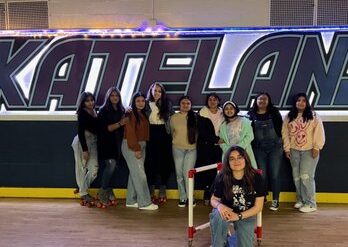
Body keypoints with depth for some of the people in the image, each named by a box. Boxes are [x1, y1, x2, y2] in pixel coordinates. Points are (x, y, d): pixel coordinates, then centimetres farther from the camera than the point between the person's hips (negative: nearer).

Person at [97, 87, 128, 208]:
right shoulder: (103, 110, -2)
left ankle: (106, 192, 12)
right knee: (111, 164, -17)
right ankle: (104, 193, -7)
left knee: (109, 167, 5)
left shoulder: (121, 110, 11)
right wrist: (119, 123, -20)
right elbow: (105, 128, -11)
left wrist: (125, 120, -6)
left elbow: (124, 126, 14)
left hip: (117, 143, 5)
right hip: (106, 143, -5)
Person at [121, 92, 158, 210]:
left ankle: (131, 201, 18)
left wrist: (140, 147, 6)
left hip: (141, 146, 8)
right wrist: (136, 148, -18)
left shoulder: (143, 114, 13)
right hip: (131, 147, -8)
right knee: (140, 174, -7)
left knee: (135, 174, 11)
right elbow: (130, 132, -16)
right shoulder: (131, 114, -11)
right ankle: (144, 202, -1)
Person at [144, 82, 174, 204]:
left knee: (165, 161, 4)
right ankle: (151, 191, 13)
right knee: (151, 161, 2)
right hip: (151, 134, -1)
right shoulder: (146, 103, 4)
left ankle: (163, 190, 15)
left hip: (164, 134, 1)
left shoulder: (167, 103, 7)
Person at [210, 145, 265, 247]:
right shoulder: (221, 178, -17)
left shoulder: (256, 178, -17)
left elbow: (258, 206, -12)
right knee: (218, 214, -35)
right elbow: (213, 200, -3)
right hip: (227, 212, 0)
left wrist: (239, 216, -24)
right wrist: (219, 205, -28)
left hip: (247, 215, 1)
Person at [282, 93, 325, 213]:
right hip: (294, 150, 4)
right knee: (297, 177, 9)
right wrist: (287, 148, 2)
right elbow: (285, 133, 7)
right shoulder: (289, 117, 7)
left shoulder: (313, 115, -2)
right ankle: (300, 200, 24)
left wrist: (316, 147, -13)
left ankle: (310, 203, 0)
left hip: (309, 150, -4)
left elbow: (319, 132, -7)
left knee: (306, 176, -9)